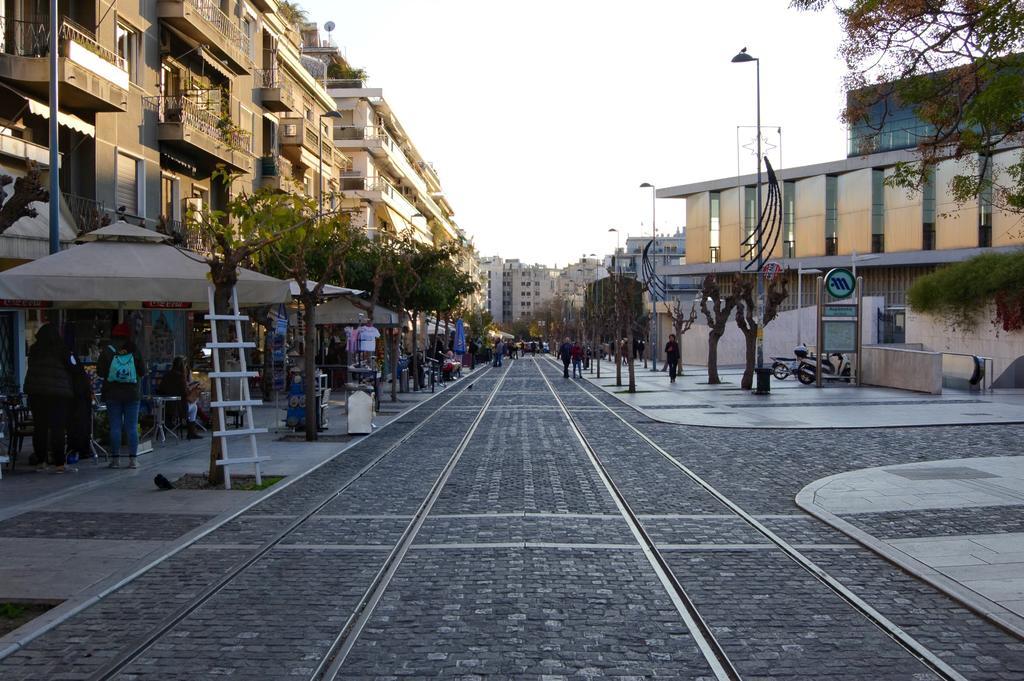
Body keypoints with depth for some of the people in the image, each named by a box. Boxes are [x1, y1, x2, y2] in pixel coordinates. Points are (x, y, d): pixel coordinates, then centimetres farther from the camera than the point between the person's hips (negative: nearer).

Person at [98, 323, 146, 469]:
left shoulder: (107, 351, -4)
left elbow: (100, 371, -1)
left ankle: (115, 458, 4)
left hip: (113, 394, 0)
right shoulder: (134, 350, -5)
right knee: (132, 427, 3)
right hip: (132, 394, 0)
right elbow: (143, 371, -1)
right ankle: (133, 459, 2)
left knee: (115, 426, 4)